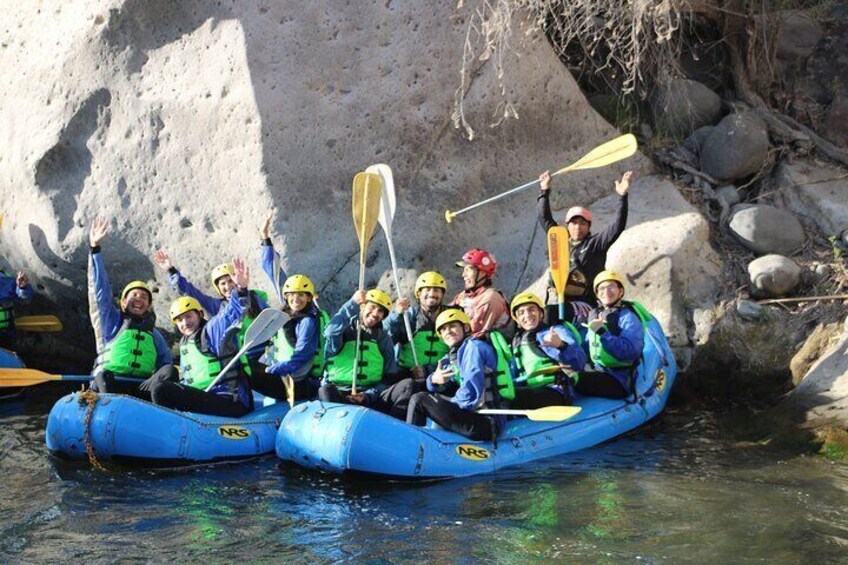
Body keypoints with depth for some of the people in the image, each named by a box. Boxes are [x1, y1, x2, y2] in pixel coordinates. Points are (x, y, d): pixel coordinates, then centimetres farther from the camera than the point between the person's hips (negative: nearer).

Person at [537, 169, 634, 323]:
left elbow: (617, 227, -2)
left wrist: (622, 197, -9)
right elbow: (545, 218, 26)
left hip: (583, 303, -3)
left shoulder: (595, 243, 7)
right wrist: (545, 191, 27)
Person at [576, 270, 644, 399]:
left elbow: (630, 353, -24)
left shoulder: (628, 318, -9)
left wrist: (602, 333, -24)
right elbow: (586, 346, 22)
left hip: (618, 382, -8)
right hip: (597, 373, 8)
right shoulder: (594, 315, 15)